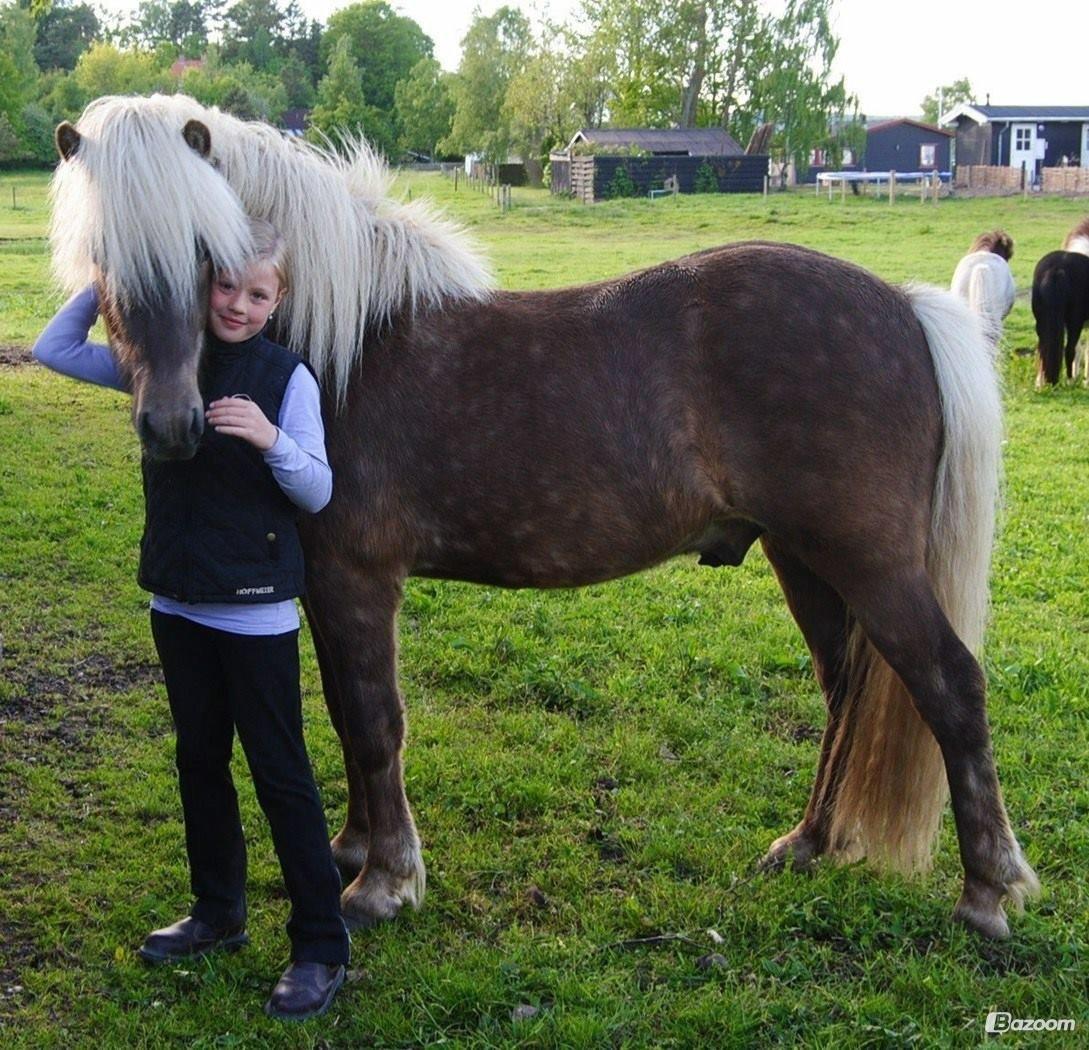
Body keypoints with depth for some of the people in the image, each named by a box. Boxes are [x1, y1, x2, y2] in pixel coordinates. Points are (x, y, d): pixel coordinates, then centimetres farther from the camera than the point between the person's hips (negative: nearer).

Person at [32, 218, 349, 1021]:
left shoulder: (287, 376, -11)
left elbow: (318, 492, -14)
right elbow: (54, 350, 5)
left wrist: (271, 440, -32)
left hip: (256, 609, -5)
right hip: (179, 601, 5)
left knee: (279, 772, 0)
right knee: (200, 759, 17)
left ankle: (322, 946, 10)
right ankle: (218, 913, 34)